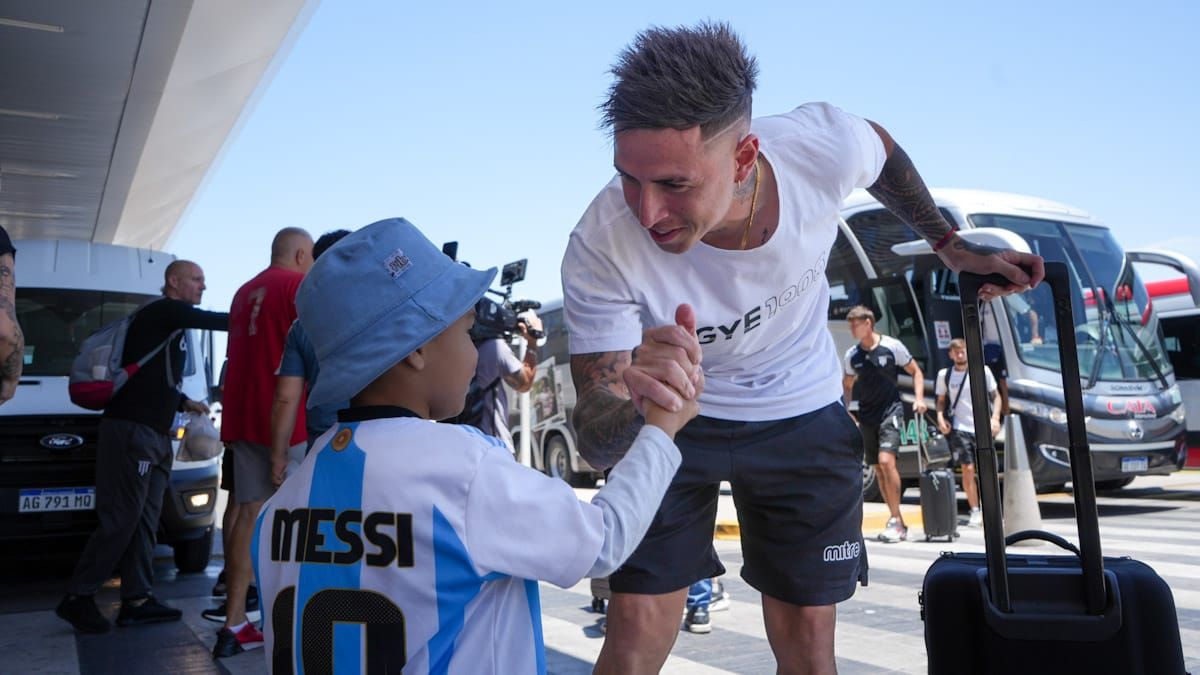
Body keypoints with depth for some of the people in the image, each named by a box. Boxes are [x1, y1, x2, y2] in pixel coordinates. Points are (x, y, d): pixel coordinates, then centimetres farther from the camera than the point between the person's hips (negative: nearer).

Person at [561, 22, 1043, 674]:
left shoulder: (826, 145, -28)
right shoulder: (601, 247, -33)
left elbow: (882, 150, 0)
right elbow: (598, 446, -30)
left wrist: (950, 243, 7)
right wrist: (632, 402, -53)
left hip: (802, 414, 2)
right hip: (672, 420, -1)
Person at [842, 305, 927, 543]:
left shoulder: (892, 346, -7)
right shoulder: (851, 355, 4)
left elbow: (916, 372, 4)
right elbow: (847, 385, 17)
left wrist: (919, 398, -9)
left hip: (890, 410, -5)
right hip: (866, 416, 5)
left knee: (886, 461, -21)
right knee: (878, 469, 7)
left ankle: (895, 519, -11)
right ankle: (898, 523, 18)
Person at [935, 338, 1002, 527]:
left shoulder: (982, 371, 1)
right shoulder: (944, 375, 4)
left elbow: (996, 396, 7)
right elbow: (941, 400, 12)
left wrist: (995, 418, -6)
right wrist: (940, 417, -7)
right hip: (959, 428, 0)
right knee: (967, 469, -7)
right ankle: (975, 512, 0)